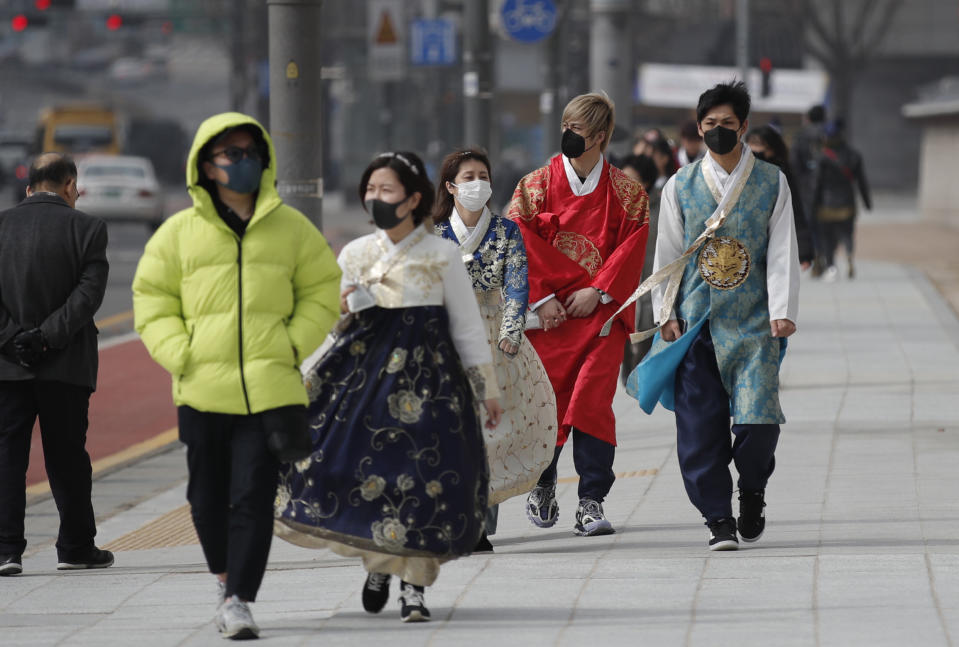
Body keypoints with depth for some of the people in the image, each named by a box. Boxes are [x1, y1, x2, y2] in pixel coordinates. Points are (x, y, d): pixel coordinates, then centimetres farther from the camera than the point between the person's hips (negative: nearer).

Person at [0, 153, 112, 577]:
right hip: (66, 366, -1)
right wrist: (47, 337, -12)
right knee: (67, 458, 9)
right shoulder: (85, 228, -3)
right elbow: (89, 292, -11)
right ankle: (75, 547, 16)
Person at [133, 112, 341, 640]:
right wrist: (180, 353, -4)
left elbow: (323, 291, 12)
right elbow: (152, 301, 10)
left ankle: (238, 599, -6)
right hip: (203, 392, 1)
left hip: (272, 392, -1)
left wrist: (293, 345, -1)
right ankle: (225, 576, 33)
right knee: (208, 498, 9)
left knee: (254, 497, -9)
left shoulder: (290, 228, 7)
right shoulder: (179, 232, 5)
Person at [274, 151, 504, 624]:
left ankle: (414, 586, 3)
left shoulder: (442, 256, 1)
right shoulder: (356, 254, 9)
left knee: (422, 476, -9)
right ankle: (378, 563, 19)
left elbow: (467, 327, 4)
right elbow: (331, 323, 18)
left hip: (427, 374, -3)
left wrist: (488, 391, 4)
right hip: (365, 370, 3)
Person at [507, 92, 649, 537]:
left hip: (601, 312, -1)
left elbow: (630, 249, 1)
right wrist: (541, 298, -9)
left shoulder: (625, 191, 5)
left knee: (593, 402, -13)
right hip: (549, 313, 1)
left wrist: (597, 291, -11)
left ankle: (591, 502, -11)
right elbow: (521, 247, 1)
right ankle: (542, 482, 29)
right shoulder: (536, 185, 4)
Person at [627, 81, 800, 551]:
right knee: (699, 426, -4)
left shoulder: (772, 183, 6)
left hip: (753, 322, -1)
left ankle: (752, 492, 18)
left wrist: (782, 312, -7)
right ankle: (718, 518, 6)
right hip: (695, 321, 1)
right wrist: (666, 313, 3)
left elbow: (782, 251, 3)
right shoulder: (680, 186, 8)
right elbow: (667, 254, 10)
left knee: (758, 420, -10)